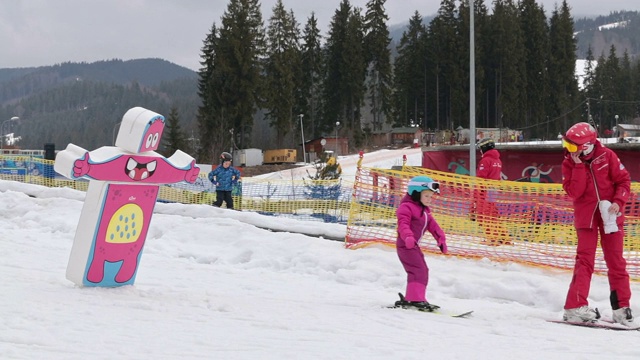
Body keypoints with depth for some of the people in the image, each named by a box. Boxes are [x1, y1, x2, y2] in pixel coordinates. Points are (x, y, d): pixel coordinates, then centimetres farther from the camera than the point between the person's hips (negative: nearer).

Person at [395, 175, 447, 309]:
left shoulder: (425, 210, 18)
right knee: (418, 270, -19)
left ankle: (410, 298, 20)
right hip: (405, 245, -11)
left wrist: (441, 239, 12)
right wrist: (408, 237, -44)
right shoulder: (407, 207, -14)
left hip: (414, 245, 11)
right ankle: (415, 298, -20)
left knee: (422, 270, 14)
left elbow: (433, 225, 21)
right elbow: (403, 224, -27)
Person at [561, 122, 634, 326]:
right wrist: (579, 166, -19)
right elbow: (573, 192, -14)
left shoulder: (606, 156, -5)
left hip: (610, 215, 1)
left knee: (616, 262, 6)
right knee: (584, 260, -8)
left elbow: (624, 180, -2)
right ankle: (575, 306, -8)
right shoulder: (569, 163, -3)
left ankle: (621, 307, 13)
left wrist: (618, 202, -17)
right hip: (586, 217, -1)